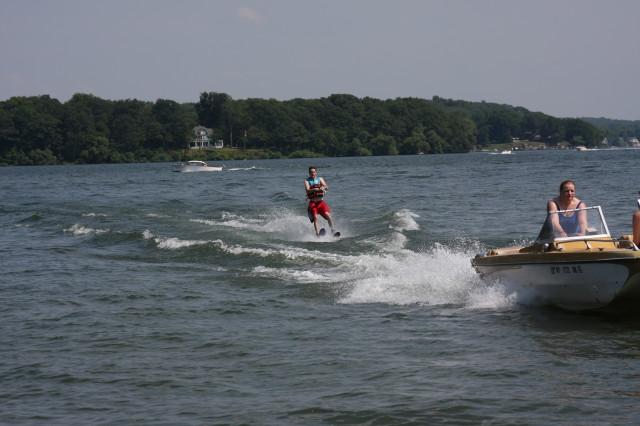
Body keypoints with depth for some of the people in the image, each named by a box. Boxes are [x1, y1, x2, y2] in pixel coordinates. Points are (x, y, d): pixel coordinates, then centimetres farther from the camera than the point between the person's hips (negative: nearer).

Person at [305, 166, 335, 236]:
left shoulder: (320, 179, 12)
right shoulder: (307, 181, 5)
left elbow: (327, 187, -1)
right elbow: (307, 190, -15)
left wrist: (323, 187, -25)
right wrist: (315, 189, -35)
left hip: (321, 202, 2)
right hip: (312, 203, -2)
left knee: (328, 214, -17)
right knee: (315, 218, -20)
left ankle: (332, 230, -11)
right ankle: (317, 233, -30)